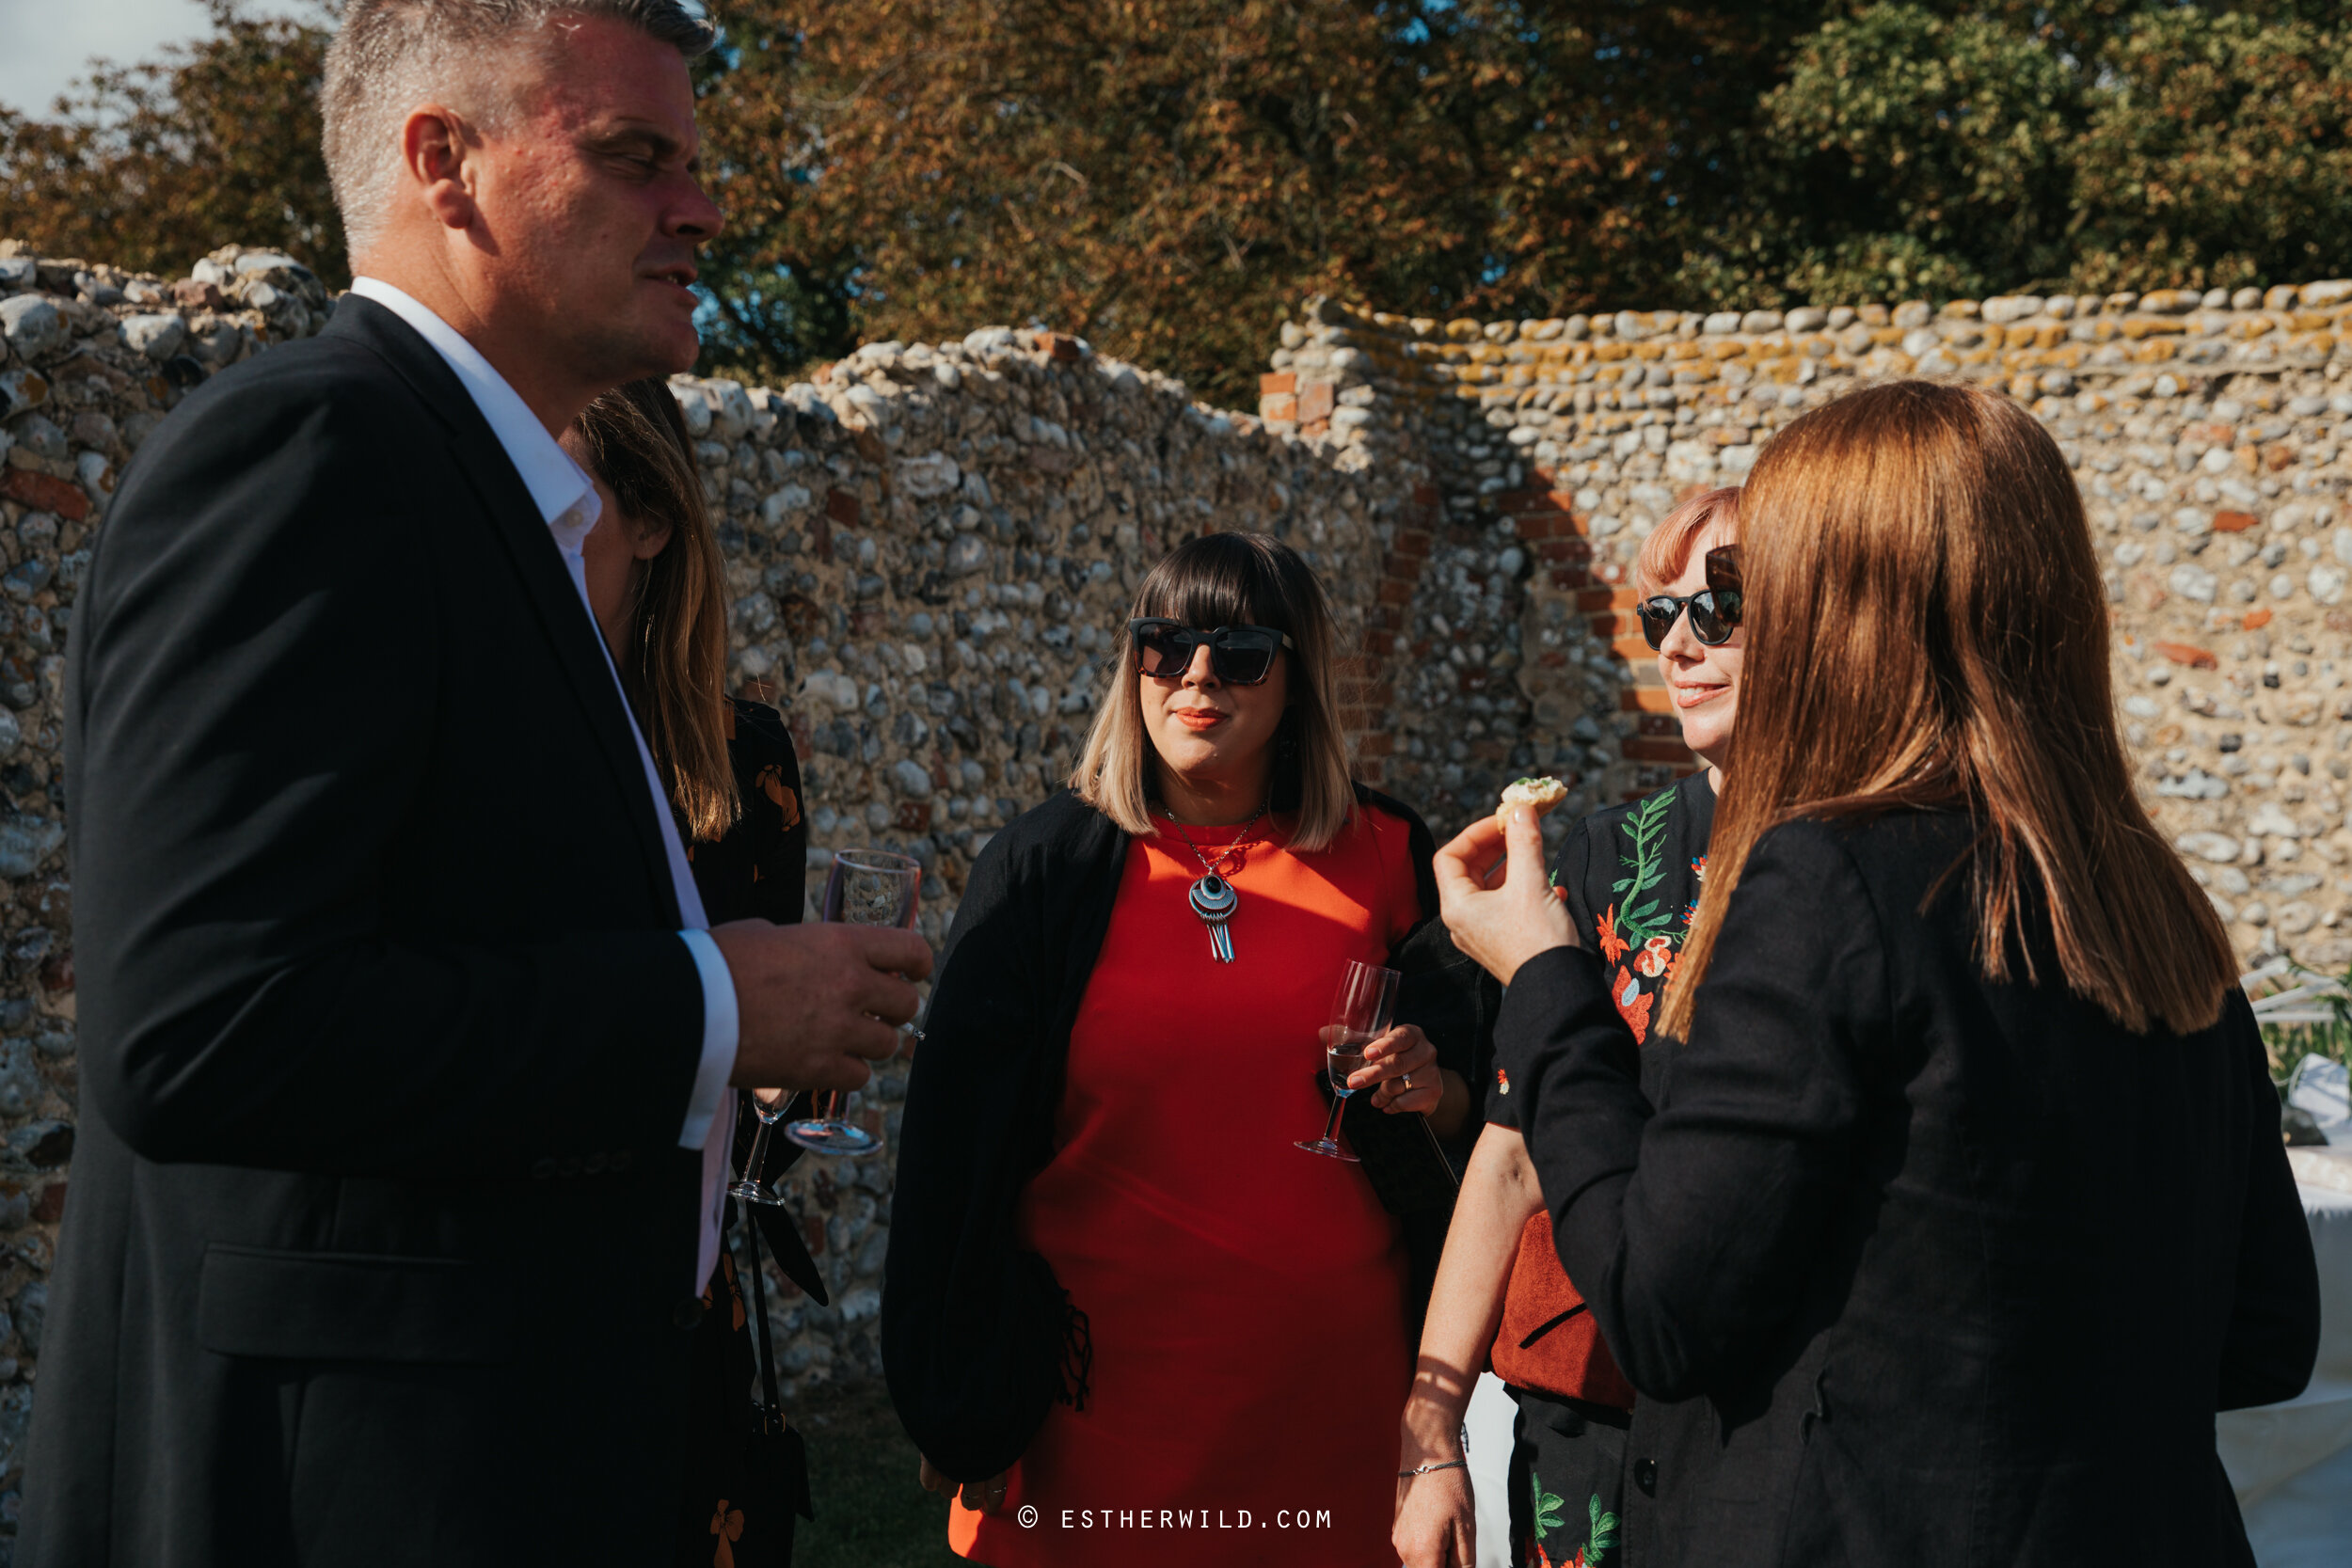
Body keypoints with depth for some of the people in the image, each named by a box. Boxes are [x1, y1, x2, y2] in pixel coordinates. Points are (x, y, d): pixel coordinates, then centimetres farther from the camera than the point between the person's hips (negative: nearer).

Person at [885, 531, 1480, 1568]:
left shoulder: (1382, 860, 3)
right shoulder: (1042, 868, 0)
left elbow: (1483, 1099, 14)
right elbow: (956, 1150, 2)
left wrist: (1430, 1091, -10)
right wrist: (950, 1416, 1)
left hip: (1331, 1392, 1)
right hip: (1104, 1395, -1)